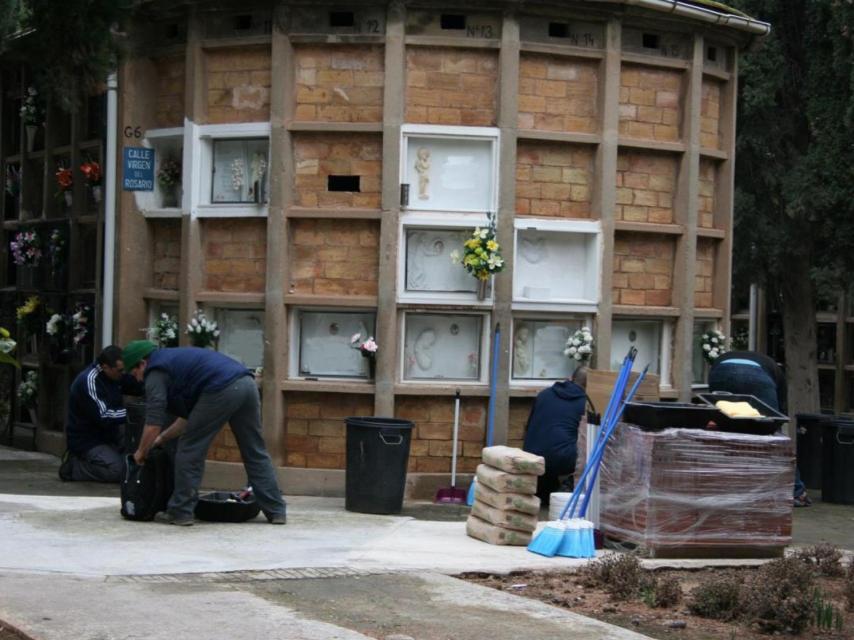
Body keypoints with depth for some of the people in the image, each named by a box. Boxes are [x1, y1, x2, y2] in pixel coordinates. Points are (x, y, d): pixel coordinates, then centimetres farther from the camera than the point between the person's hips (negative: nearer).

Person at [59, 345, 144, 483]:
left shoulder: (113, 375, 1)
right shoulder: (89, 380, -24)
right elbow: (104, 417, -28)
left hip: (107, 434, 9)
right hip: (87, 440, -9)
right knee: (116, 471, -25)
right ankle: (72, 466, -4)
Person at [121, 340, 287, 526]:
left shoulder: (155, 371, 10)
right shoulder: (174, 357, 36)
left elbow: (154, 422, 2)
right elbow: (189, 415, 39)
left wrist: (141, 452, 17)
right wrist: (162, 438, 43)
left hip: (221, 389, -8)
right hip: (246, 383, 8)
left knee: (190, 450, 7)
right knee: (255, 452, 15)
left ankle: (180, 512, 10)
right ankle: (276, 511, 14)